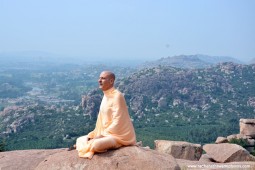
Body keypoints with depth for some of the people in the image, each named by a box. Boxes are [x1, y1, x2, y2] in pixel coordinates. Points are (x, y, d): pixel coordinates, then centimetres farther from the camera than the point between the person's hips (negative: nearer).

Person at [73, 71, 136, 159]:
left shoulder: (117, 96, -18)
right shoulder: (106, 96, 9)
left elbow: (117, 123, -21)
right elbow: (102, 120, 12)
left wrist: (101, 135, -17)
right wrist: (92, 135, 3)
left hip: (119, 135, -9)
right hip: (106, 133, 9)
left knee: (96, 145, -32)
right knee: (80, 140, 5)